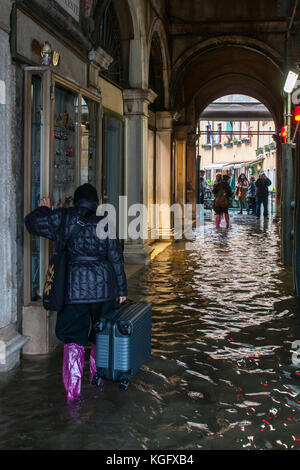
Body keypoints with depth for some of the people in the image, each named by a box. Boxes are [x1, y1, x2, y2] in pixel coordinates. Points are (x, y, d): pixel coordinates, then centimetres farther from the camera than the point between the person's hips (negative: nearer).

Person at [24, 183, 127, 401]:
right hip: (103, 286, 1)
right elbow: (116, 258, 2)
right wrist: (121, 289, 8)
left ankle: (73, 391, 0)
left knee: (74, 338, 4)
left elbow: (32, 222, 2)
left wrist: (44, 209, 22)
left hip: (74, 287, -1)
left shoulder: (63, 217, -2)